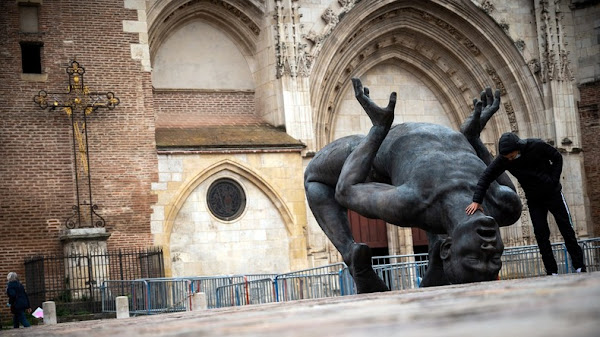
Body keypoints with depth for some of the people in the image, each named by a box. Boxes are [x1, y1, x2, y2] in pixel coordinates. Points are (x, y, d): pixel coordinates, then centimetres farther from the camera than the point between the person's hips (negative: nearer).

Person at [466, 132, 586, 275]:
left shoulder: (536, 146, -23)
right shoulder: (503, 159, -19)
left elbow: (557, 158, -7)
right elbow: (486, 177, -20)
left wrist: (554, 181, -14)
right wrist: (477, 200, -28)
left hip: (553, 192, -1)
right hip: (534, 199, 1)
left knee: (567, 229, 3)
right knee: (541, 234, -6)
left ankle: (579, 267, 11)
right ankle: (552, 271, -2)